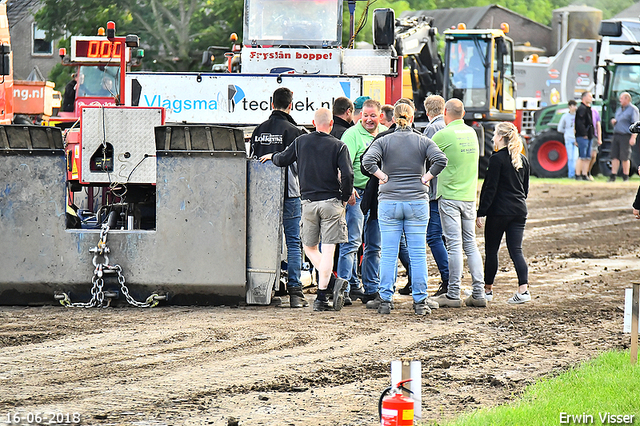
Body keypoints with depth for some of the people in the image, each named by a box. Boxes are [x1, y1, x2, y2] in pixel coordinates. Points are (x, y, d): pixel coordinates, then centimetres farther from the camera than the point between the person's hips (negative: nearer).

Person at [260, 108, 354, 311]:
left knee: (310, 248, 14)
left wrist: (271, 156, 34)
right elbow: (347, 175, -13)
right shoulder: (338, 146, -5)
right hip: (331, 203, -1)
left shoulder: (301, 142, 1)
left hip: (309, 202, 1)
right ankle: (321, 297, -6)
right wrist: (344, 199, 2)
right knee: (327, 250, -1)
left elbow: (282, 160, 12)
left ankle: (332, 282, -5)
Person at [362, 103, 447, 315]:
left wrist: (383, 177, -4)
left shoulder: (383, 141, 0)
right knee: (418, 253, 4)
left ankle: (385, 300, 2)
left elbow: (368, 161, -16)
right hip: (417, 202, 0)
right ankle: (420, 301, 4)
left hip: (389, 202, 0)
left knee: (388, 254, 3)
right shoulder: (422, 141, 2)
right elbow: (441, 160, -13)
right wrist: (426, 178, -2)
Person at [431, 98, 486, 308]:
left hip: (449, 195, -6)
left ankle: (453, 294, -5)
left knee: (454, 245, -6)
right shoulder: (471, 133, 10)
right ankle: (479, 293, 7)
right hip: (469, 196, 6)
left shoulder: (444, 135, -11)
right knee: (470, 244, 10)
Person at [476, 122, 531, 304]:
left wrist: (481, 212, -10)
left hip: (499, 211, -6)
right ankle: (523, 289, -13)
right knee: (516, 250, 2)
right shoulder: (523, 160, 11)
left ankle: (487, 289, 15)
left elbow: (490, 188, -12)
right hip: (519, 211, 6)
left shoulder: (497, 159, -10)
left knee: (491, 250, 7)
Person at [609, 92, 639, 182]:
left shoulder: (633, 109, -4)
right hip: (616, 134, 7)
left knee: (624, 157, -4)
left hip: (626, 136, -7)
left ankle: (625, 177, 5)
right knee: (614, 156, 1)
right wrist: (613, 121, 6)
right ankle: (613, 176, 1)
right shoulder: (619, 109, 20)